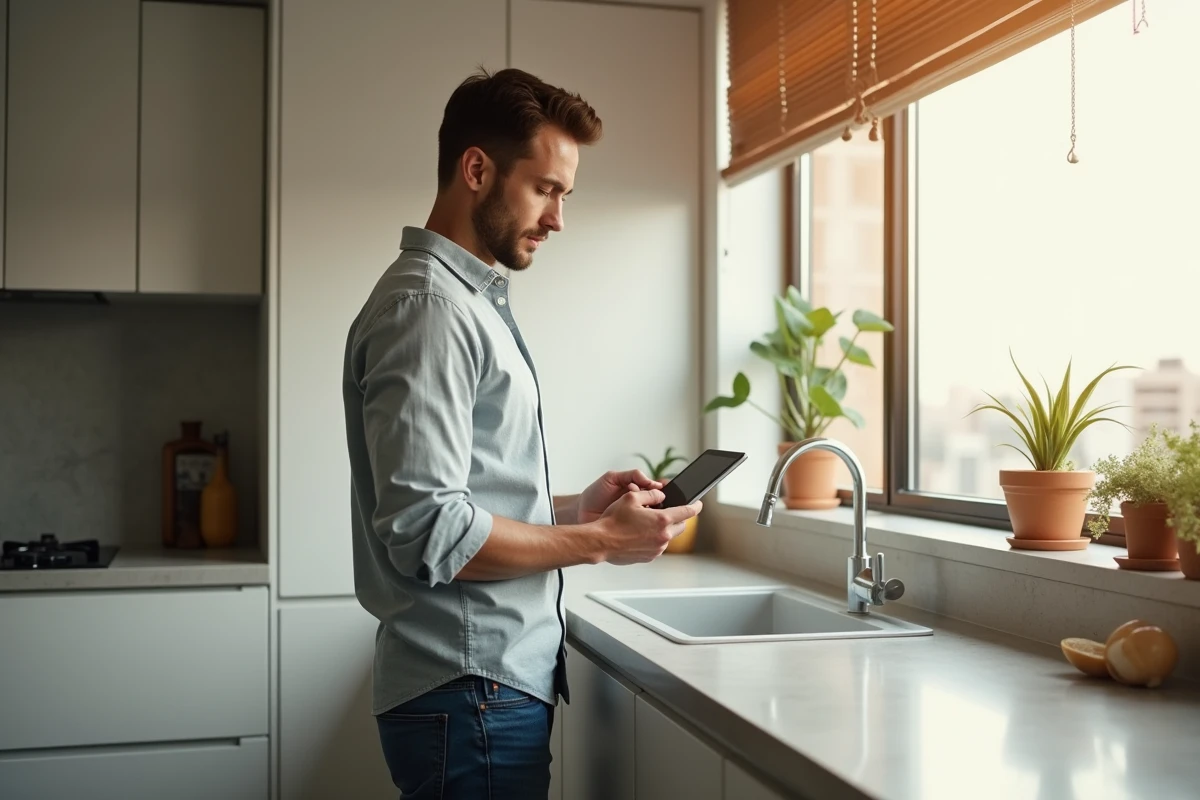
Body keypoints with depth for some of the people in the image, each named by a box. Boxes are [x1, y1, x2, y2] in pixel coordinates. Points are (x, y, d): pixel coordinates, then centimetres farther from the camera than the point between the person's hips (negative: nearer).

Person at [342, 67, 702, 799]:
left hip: (500, 682, 10)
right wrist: (599, 540, -15)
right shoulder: (427, 308, -16)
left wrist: (578, 507, 7)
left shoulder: (472, 301, 15)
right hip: (471, 692, -10)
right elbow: (428, 532, -23)